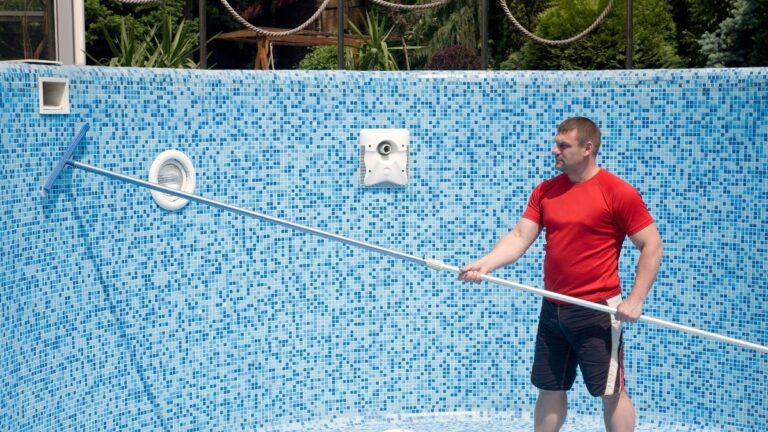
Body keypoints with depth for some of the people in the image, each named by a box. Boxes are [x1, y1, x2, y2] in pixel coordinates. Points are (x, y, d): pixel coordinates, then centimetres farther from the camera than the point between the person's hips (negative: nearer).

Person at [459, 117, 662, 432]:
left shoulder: (618, 193, -11)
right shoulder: (545, 191, 6)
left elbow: (652, 246, -9)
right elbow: (519, 238, 2)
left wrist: (635, 300, -14)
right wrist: (485, 264, -15)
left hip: (597, 311, -6)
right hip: (552, 309, 6)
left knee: (611, 392, 2)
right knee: (549, 390, 13)